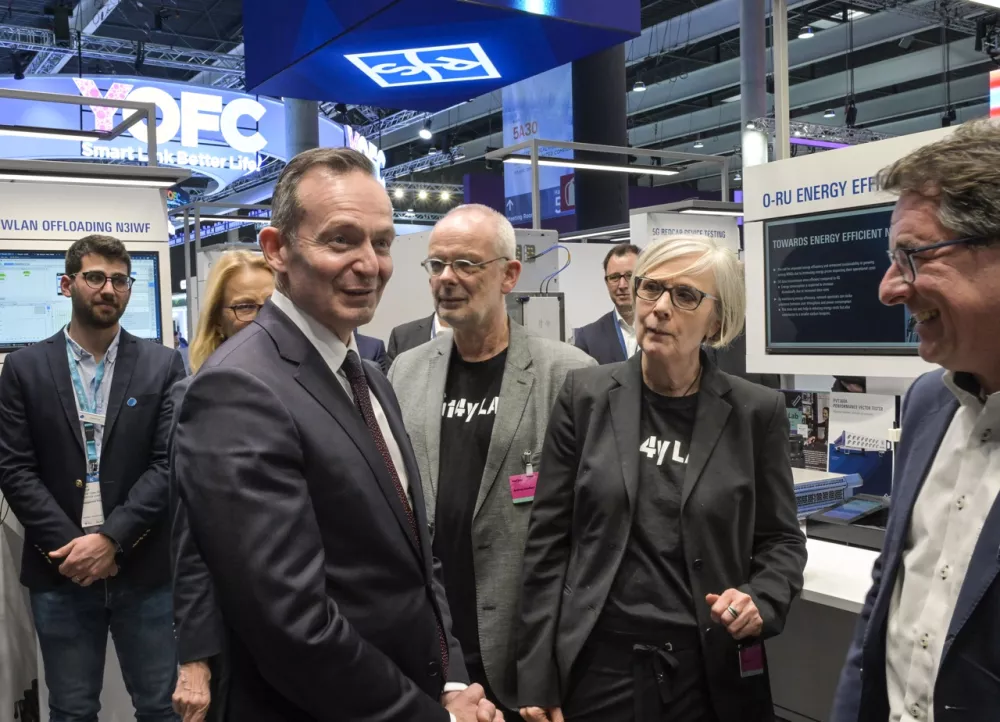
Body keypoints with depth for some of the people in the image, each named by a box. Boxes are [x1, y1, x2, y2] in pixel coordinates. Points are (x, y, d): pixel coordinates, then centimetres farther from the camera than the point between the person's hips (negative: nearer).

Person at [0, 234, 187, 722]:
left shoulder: (163, 365, 1)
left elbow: (170, 463, -5)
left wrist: (111, 539, -14)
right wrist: (69, 545, -11)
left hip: (145, 570, 0)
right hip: (60, 570, 1)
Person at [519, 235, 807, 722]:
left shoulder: (756, 412, -3)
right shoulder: (586, 395, -3)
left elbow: (780, 538, 7)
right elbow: (549, 540, -2)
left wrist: (761, 601, -14)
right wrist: (538, 678, -3)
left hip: (713, 671, 1)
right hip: (598, 664, 0)